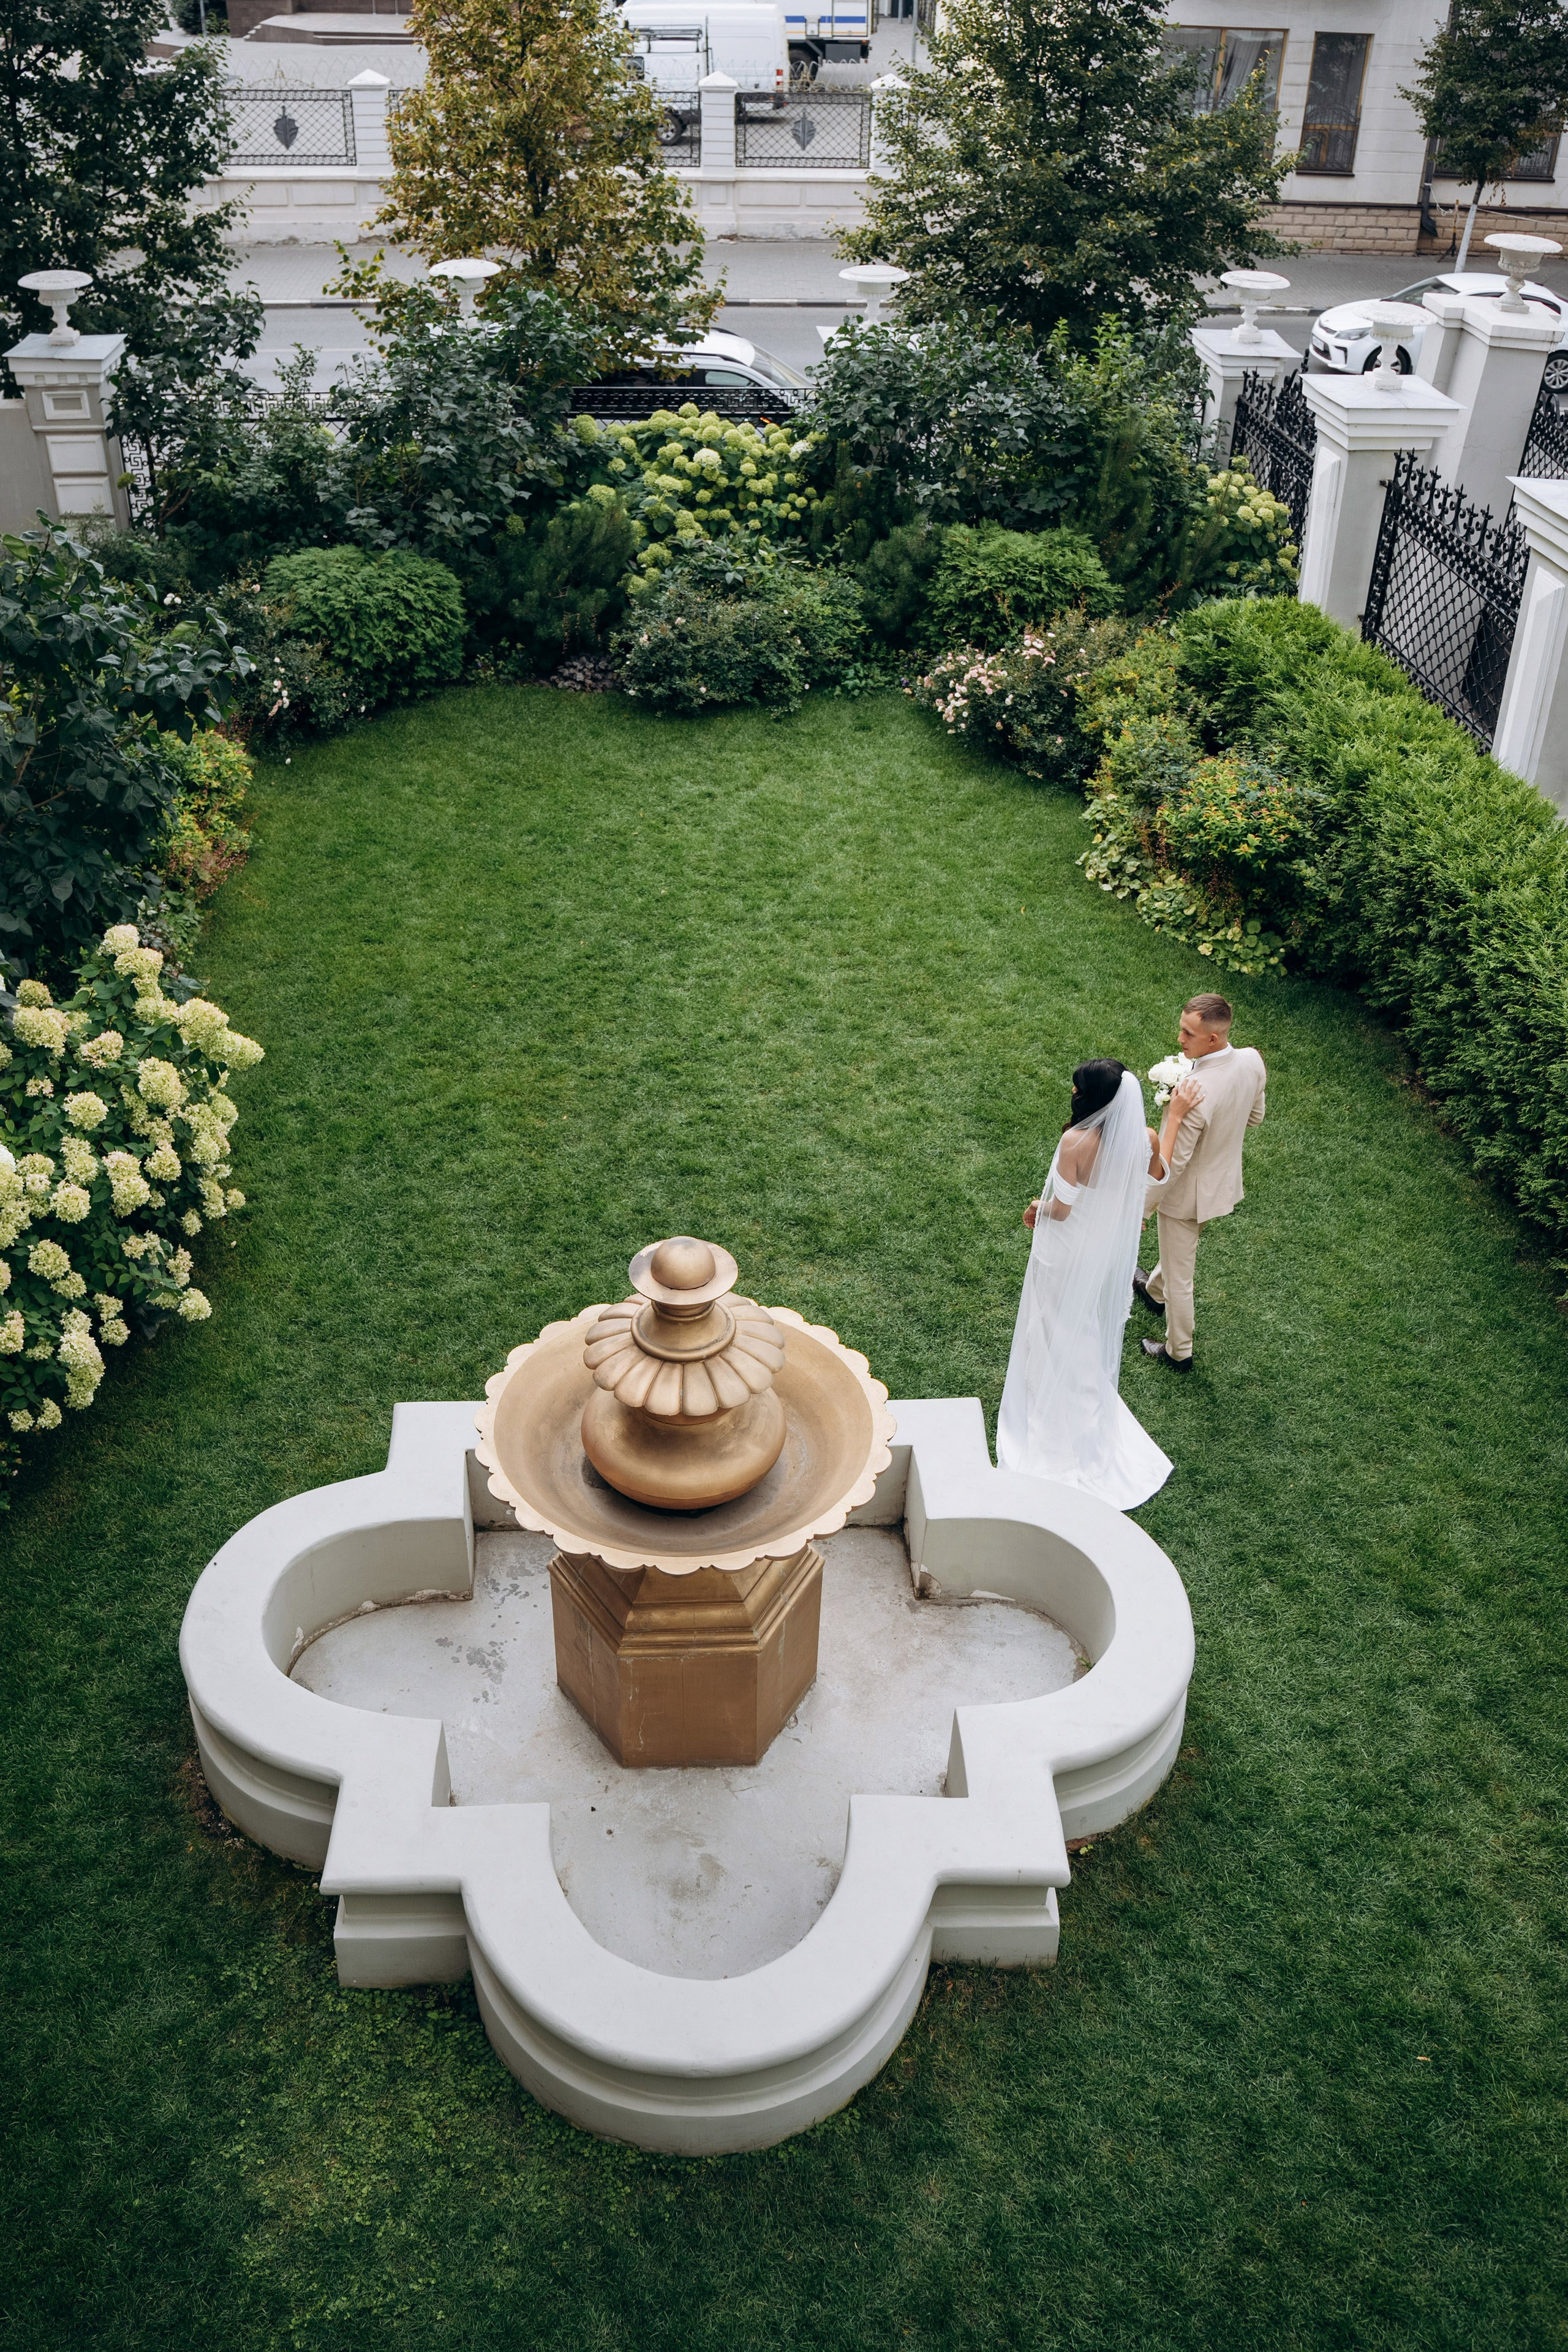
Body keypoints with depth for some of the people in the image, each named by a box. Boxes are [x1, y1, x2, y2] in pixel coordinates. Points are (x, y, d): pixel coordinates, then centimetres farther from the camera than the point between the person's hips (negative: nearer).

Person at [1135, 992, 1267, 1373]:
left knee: (1179, 1276, 16)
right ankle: (1155, 1291, 64)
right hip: (1226, 1182, 8)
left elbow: (1171, 1163, -29)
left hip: (1187, 1194, -8)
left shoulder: (1196, 1093, -40)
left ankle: (1178, 1352, 37)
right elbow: (1254, 1117, 2)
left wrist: (1140, 1208, -15)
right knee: (1181, 1248, 36)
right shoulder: (1252, 1061, -18)